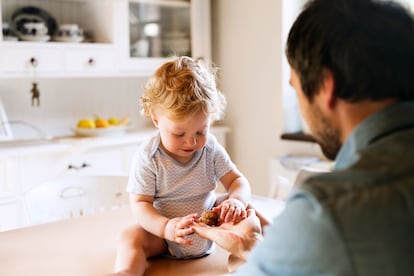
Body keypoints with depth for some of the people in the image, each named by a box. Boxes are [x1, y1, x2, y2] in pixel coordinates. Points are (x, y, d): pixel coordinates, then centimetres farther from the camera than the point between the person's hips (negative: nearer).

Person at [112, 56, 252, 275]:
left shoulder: (210, 148, -9)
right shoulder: (148, 157, -18)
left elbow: (237, 180, -4)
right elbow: (140, 204, -20)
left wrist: (236, 200, -30)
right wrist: (166, 228, -40)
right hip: (163, 234, -2)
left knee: (245, 207, -11)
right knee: (131, 236, -27)